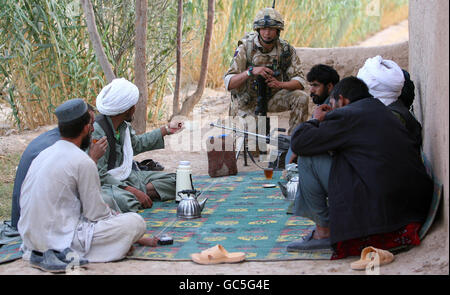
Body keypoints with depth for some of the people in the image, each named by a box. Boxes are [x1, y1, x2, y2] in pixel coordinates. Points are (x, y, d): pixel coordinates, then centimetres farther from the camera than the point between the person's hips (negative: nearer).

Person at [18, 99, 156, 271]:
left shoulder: (44, 154, 10)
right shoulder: (83, 162, -15)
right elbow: (96, 213, -9)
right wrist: (116, 217, 13)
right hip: (61, 236, -9)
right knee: (136, 222, -5)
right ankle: (69, 254, -8)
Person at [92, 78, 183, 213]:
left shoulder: (124, 125, 6)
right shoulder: (97, 132, -22)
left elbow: (136, 144, 30)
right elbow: (99, 175, -24)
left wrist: (166, 130, 35)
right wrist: (132, 191, -29)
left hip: (128, 176, 9)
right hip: (108, 184, -9)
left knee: (174, 180, 3)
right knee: (125, 200, -44)